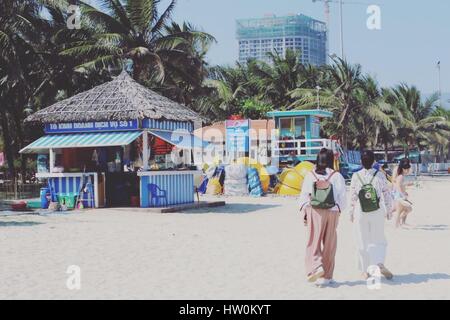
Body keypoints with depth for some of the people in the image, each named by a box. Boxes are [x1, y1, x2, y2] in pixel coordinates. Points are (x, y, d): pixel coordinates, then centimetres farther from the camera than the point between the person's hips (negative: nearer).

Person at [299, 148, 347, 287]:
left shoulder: (310, 175, -2)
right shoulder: (337, 176, -6)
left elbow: (304, 196, 1)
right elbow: (342, 198, -3)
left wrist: (304, 211, 8)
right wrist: (339, 209, 11)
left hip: (314, 213, 0)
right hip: (332, 213, 0)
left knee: (314, 242, 9)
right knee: (329, 244, 9)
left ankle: (316, 266, -15)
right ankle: (326, 276, 13)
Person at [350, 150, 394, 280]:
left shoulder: (355, 176, -6)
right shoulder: (380, 175, -6)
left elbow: (352, 197, -2)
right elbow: (386, 193, -1)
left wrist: (351, 213, 9)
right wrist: (389, 210, 11)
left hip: (360, 214, 0)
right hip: (377, 213, 0)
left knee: (363, 242, 9)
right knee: (378, 240, 10)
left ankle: (365, 270, 13)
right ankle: (379, 263, -15)